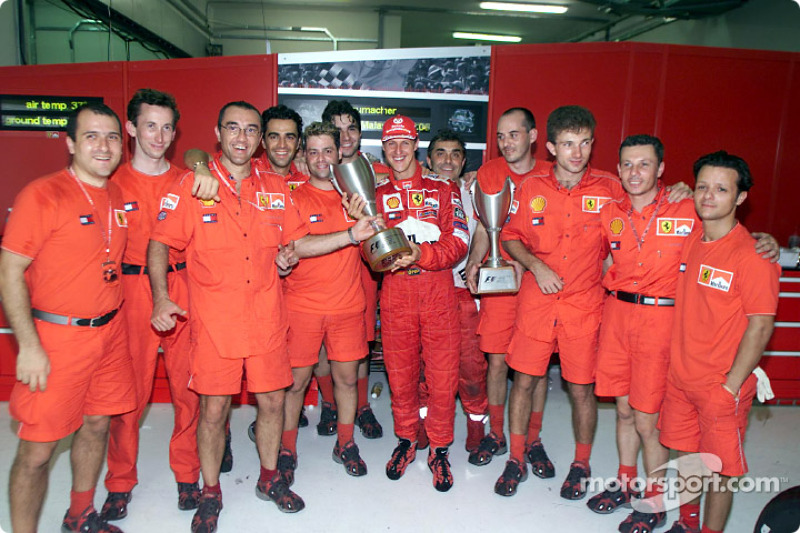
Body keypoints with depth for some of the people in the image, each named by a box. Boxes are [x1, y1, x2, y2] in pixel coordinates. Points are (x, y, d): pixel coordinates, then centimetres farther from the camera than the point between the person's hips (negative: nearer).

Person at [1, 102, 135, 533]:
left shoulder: (119, 196, 6)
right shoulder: (42, 195, -11)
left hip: (110, 332, 6)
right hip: (56, 337, -6)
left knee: (97, 426, 18)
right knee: (37, 451, 1)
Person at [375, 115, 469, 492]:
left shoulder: (442, 189, 7)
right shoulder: (377, 194, 12)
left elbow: (458, 242, -4)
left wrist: (420, 255, -19)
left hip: (438, 291, -1)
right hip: (395, 294, 2)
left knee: (442, 376, 2)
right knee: (399, 374, 10)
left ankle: (439, 449, 21)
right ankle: (405, 440, 31)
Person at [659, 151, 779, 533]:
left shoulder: (752, 254, -16)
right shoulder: (688, 240, 4)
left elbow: (761, 327, -16)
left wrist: (730, 387, -16)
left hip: (722, 386, -6)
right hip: (679, 376, 6)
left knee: (718, 470, 8)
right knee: (685, 457, 20)